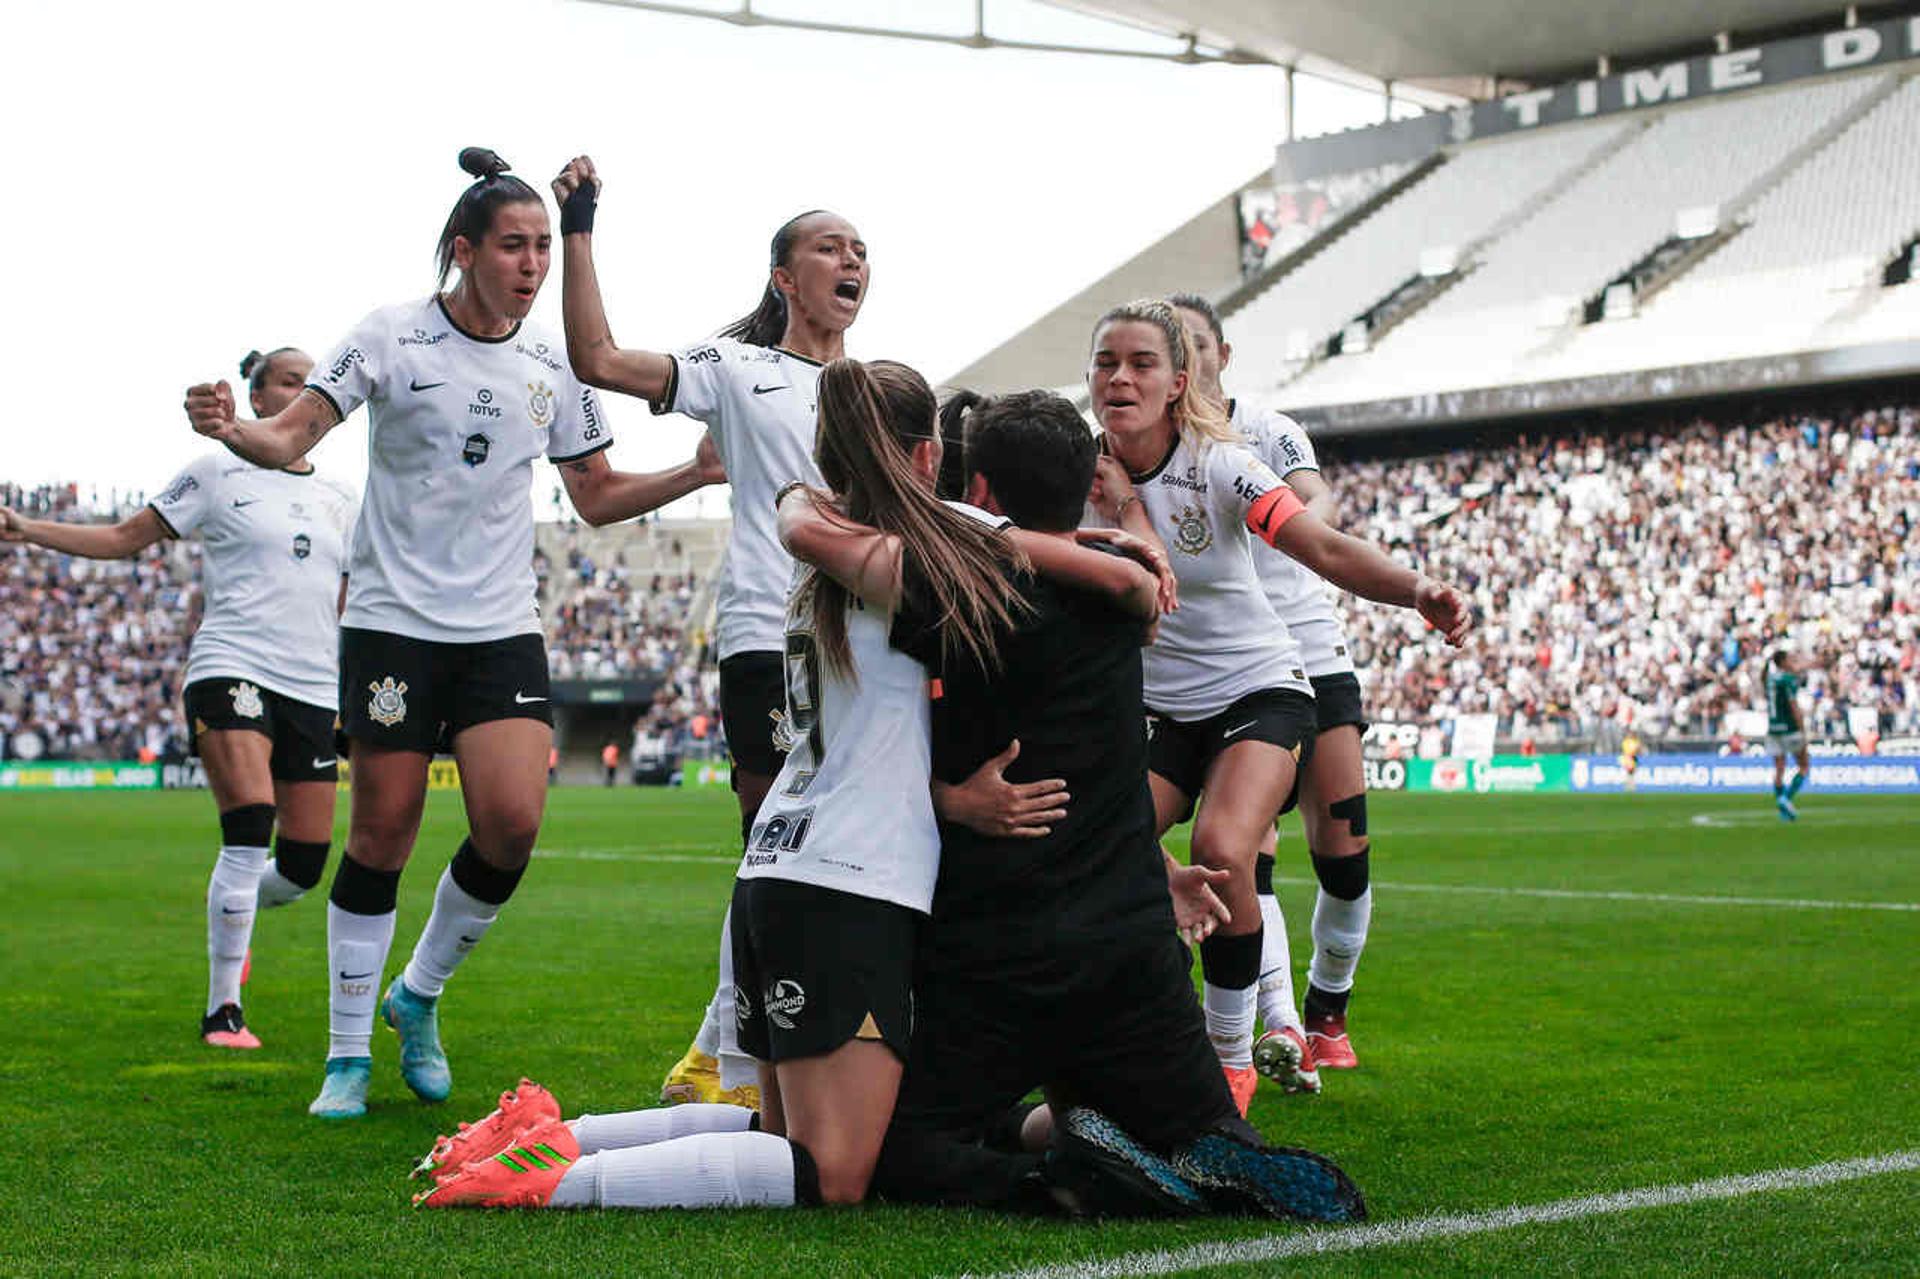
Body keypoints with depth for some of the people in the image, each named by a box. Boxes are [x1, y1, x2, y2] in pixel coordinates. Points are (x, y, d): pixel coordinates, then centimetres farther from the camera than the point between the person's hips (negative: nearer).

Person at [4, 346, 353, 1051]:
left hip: (312, 688, 5)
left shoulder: (339, 498, 16)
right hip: (232, 669, -5)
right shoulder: (218, 474, 4)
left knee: (304, 865, 1)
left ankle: (234, 913, 37)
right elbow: (125, 537, 7)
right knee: (249, 835, -20)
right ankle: (222, 1010, -9)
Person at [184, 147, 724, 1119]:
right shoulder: (393, 336, -5)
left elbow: (597, 496, 14)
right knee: (383, 828, -2)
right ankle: (348, 1053, 12)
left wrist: (699, 473, 1)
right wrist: (231, 429, -31)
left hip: (502, 628, 3)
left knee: (513, 822, -12)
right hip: (393, 619, -3)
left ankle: (419, 995, 14)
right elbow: (291, 437, -10)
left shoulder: (553, 364, 6)